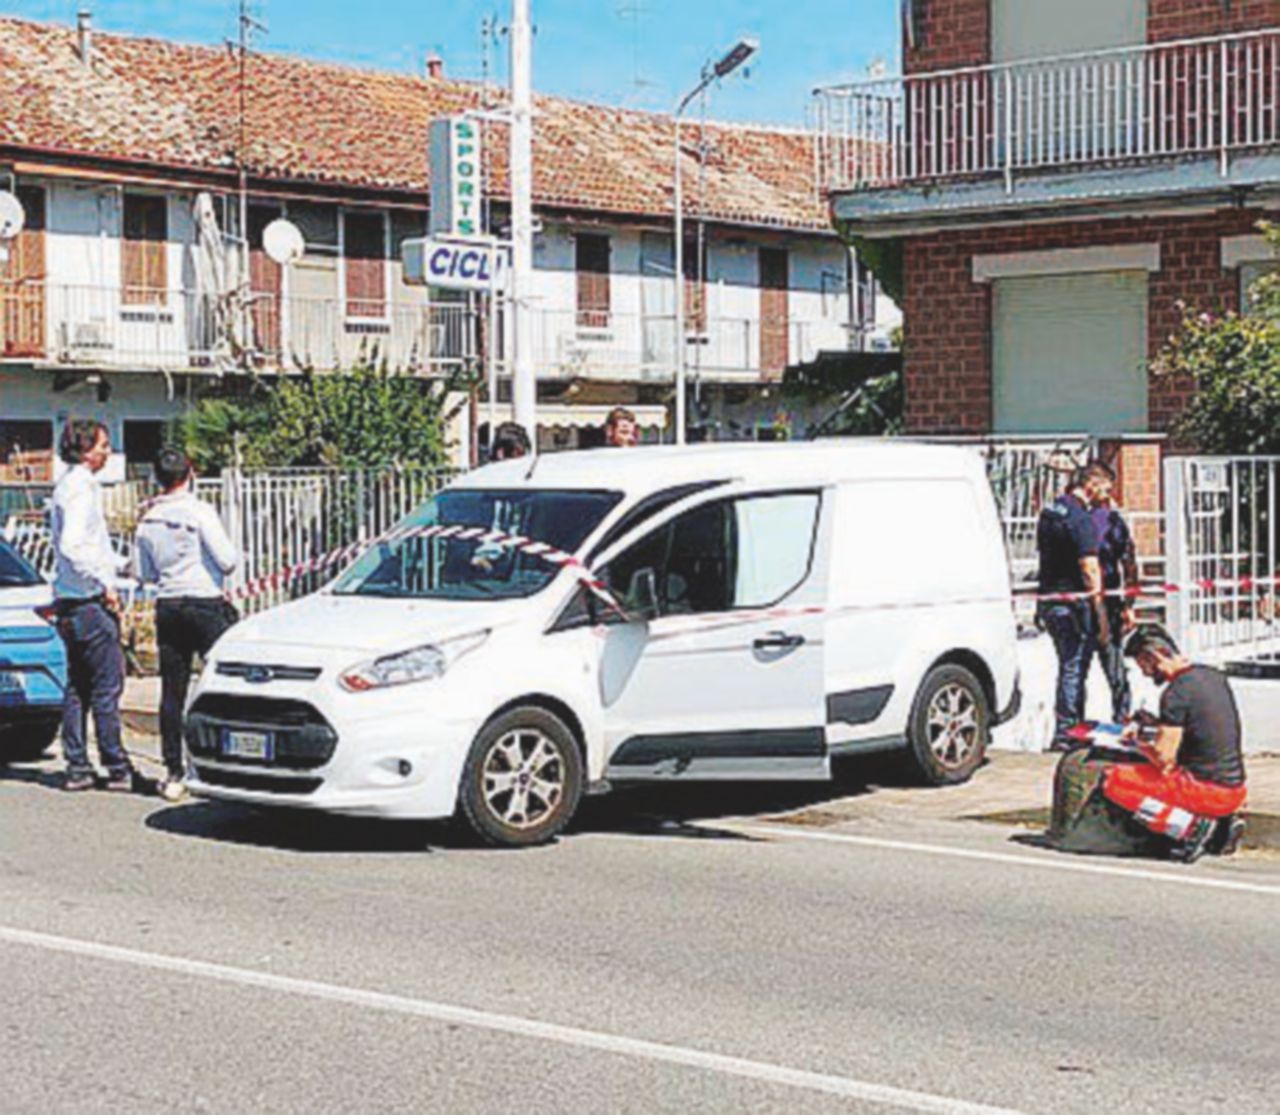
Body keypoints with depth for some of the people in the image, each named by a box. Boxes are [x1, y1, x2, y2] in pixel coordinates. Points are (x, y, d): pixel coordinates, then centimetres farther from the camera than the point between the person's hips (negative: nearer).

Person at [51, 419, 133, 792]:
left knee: (78, 687, 11)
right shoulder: (82, 487, -14)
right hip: (89, 601, -10)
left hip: (70, 601, 10)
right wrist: (104, 583, -19)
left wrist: (116, 563, 19)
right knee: (107, 686, -5)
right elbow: (72, 546, -24)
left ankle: (77, 768, 13)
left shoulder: (67, 485, 16)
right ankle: (116, 768, -1)